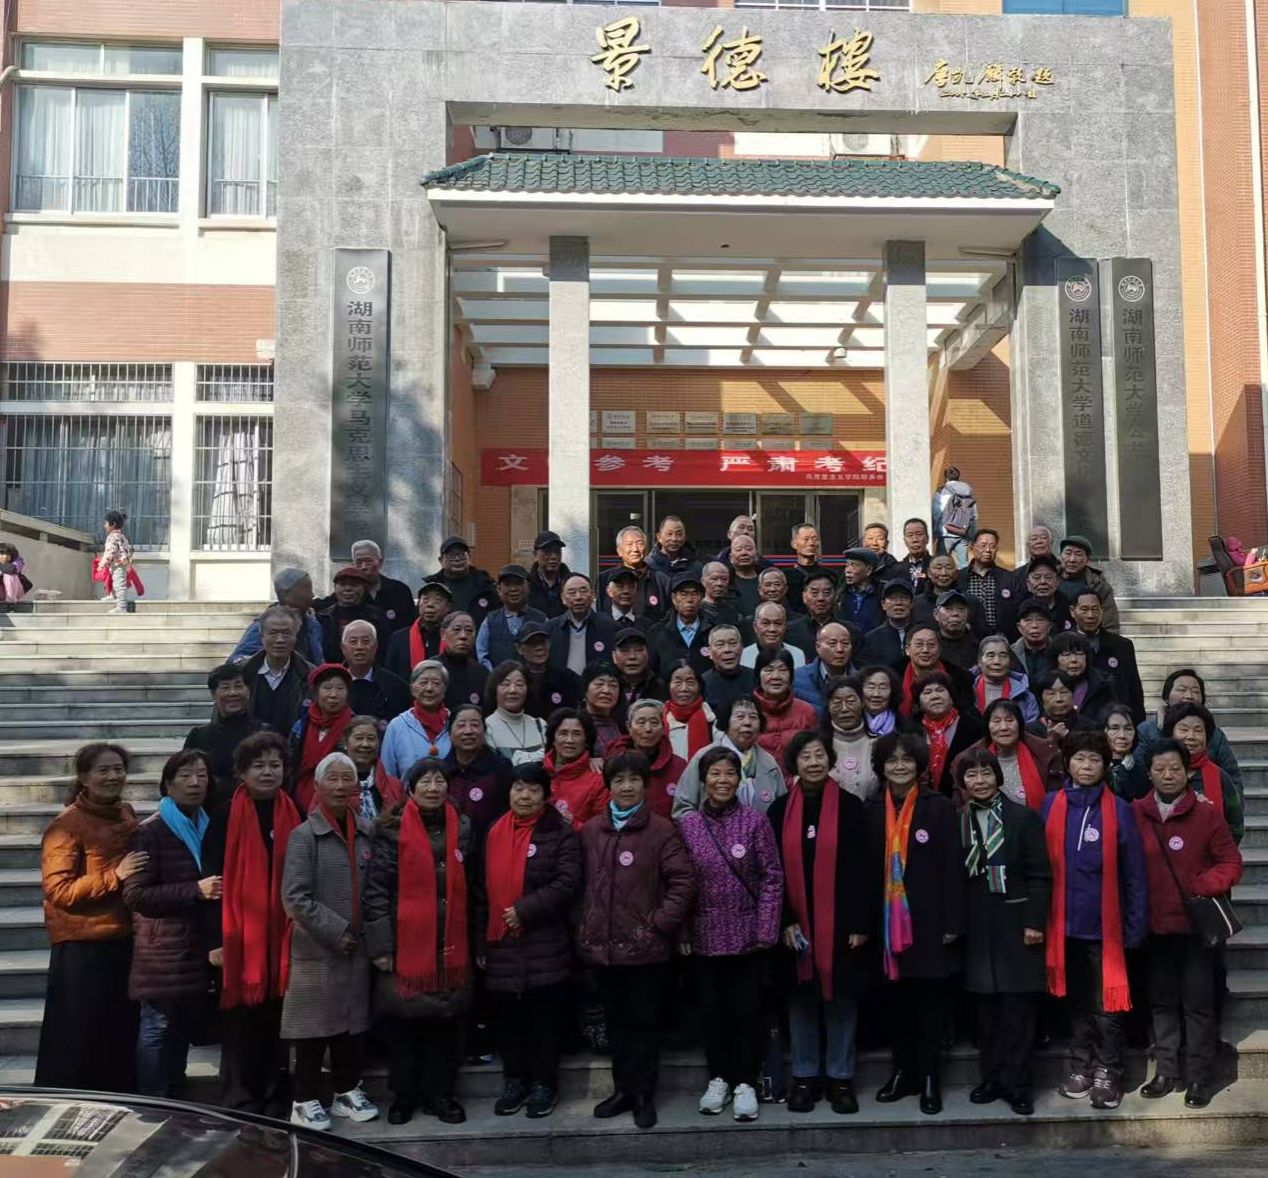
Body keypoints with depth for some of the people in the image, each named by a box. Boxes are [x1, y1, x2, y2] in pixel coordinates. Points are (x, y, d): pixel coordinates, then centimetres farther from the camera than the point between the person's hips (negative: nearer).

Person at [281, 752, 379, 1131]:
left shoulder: (367, 832, 5)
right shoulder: (304, 835, -7)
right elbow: (295, 897, -13)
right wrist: (335, 932, -13)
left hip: (358, 946, 4)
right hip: (316, 948, -4)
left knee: (351, 1021, 13)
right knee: (316, 1025, 2)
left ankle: (347, 1091, 27)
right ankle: (305, 1100, 16)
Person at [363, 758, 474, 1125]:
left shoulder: (462, 829, 8)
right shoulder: (392, 830, -4)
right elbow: (376, 889, -7)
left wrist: (476, 942, 11)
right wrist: (380, 944, -11)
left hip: (451, 947, 3)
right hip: (405, 945, -3)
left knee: (447, 1022, 7)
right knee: (402, 1022, 5)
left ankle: (441, 1094, 21)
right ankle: (404, 1095, 21)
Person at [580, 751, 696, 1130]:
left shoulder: (661, 830, -7)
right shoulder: (590, 830, 5)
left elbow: (684, 880, -9)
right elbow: (582, 882, 11)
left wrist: (661, 922, -12)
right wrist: (585, 926, 3)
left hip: (646, 946, -4)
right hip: (603, 945, 4)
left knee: (645, 1021, 7)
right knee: (617, 1021, 15)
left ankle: (644, 1095, 20)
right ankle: (623, 1089, 28)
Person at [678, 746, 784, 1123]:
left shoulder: (755, 821, -6)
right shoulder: (688, 824, -1)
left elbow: (772, 877, -5)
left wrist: (766, 930, -9)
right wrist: (683, 932, 1)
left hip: (748, 933, -2)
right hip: (705, 934, 2)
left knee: (747, 1008, 4)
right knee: (712, 1008, 12)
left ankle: (746, 1083, 20)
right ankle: (718, 1079, 28)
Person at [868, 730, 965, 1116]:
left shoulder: (939, 807, -4)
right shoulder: (873, 810, 5)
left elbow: (953, 867, -7)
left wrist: (952, 922, -11)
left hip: (929, 921, -3)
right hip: (889, 921, 3)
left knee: (930, 1001, 4)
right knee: (897, 1001, 11)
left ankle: (929, 1077, 15)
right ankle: (902, 1071, 24)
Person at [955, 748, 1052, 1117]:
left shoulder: (1024, 817, -1)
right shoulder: (959, 821, 8)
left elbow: (1040, 875, -4)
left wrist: (1035, 922, -10)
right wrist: (955, 923, 3)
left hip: (1016, 923, -3)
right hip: (978, 926, 3)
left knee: (1019, 1007, -1)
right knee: (987, 1006, 8)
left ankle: (1019, 1085, 7)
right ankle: (992, 1078, 19)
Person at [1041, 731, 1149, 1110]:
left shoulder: (1119, 810, -5)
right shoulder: (1051, 806, 0)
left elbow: (1133, 873, -3)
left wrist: (1136, 924, -6)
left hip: (1105, 924, -2)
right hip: (1066, 923, 2)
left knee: (1107, 1004, 2)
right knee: (1077, 1001, 15)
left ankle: (1108, 1074, 16)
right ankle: (1081, 1066, 29)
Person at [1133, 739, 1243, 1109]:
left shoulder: (1206, 814, -5)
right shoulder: (1135, 814, -1)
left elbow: (1231, 862, -3)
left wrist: (1203, 887, -16)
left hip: (1196, 925, -2)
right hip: (1154, 925, 2)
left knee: (1198, 1002, 2)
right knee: (1162, 1002, 13)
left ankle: (1200, 1076, 14)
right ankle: (1167, 1071, 24)